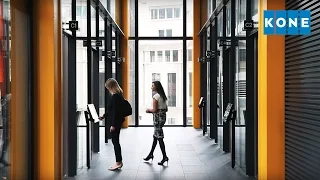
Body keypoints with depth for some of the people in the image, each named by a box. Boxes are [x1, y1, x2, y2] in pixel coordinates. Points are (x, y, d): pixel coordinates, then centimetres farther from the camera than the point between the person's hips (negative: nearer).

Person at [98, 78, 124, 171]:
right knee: (116, 141, 14)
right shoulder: (118, 95, 12)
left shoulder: (115, 96, -18)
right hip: (117, 122, 10)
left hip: (115, 122, -10)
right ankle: (119, 162, 21)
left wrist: (113, 125, -20)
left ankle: (118, 162, 6)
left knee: (115, 142, -2)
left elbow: (116, 111, -21)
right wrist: (104, 116, 26)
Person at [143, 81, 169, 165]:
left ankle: (165, 157, -3)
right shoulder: (163, 96, 12)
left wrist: (148, 109, 1)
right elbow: (166, 109, 14)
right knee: (155, 136, 16)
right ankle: (151, 154, 26)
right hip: (163, 116, 9)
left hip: (158, 117, -9)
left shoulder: (155, 96, -14)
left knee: (159, 137, -4)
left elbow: (154, 110, -19)